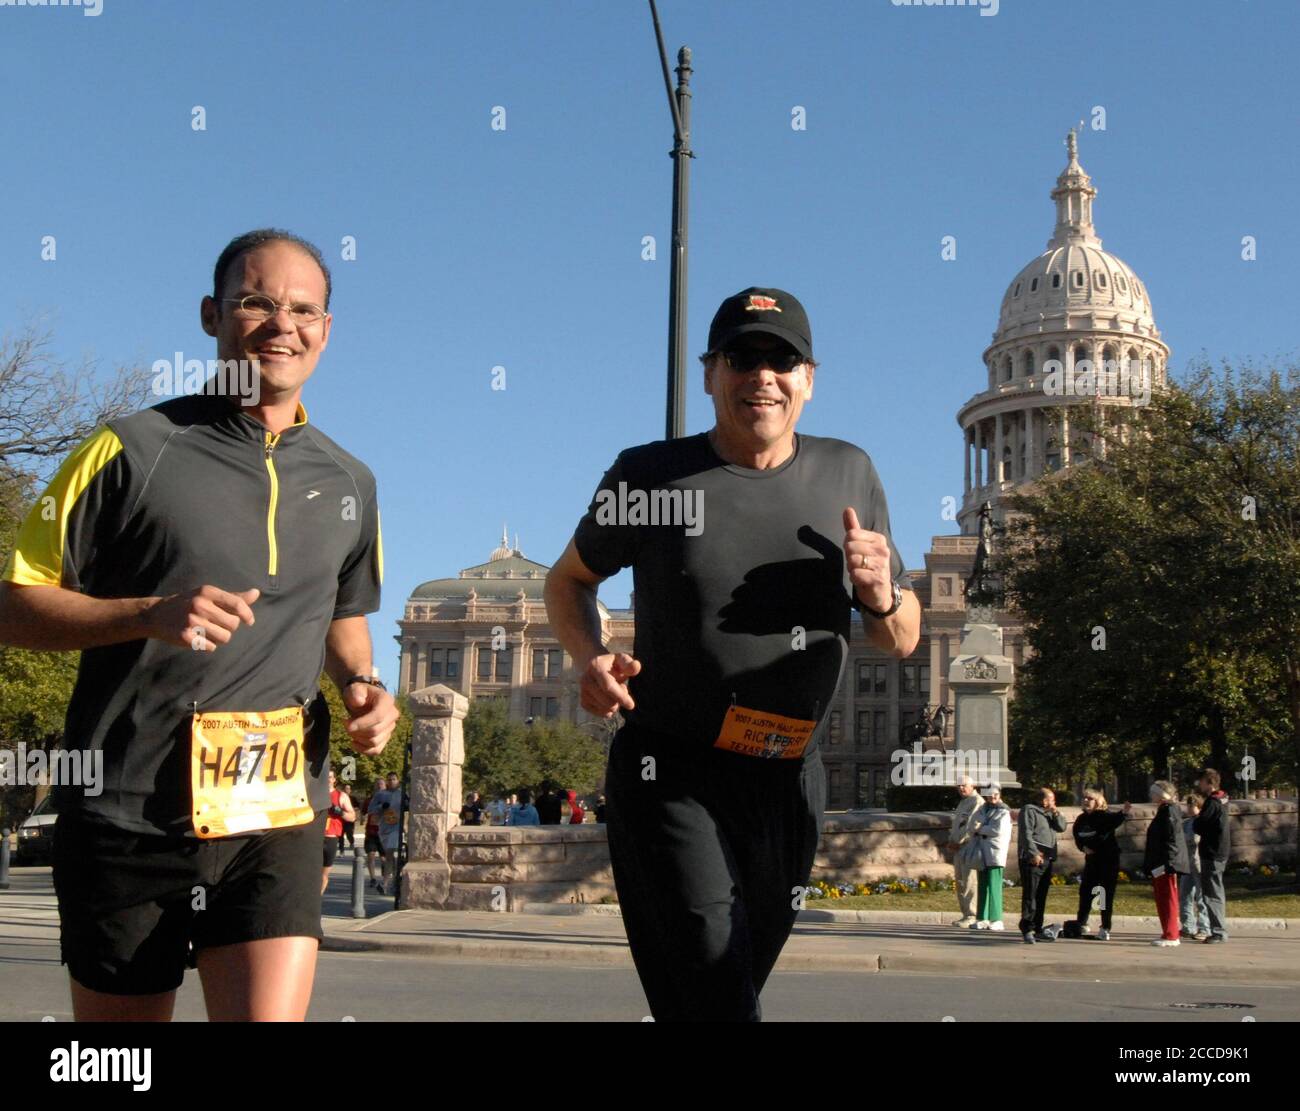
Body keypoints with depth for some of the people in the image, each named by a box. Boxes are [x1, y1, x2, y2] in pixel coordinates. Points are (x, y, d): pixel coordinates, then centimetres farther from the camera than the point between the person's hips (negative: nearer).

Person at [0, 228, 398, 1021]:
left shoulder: (348, 482, 12)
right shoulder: (135, 449, -2)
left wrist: (362, 685, 6)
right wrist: (150, 616, -18)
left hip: (277, 814, 2)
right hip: (126, 810, -2)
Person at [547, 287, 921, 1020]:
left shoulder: (848, 475, 4)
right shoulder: (650, 476, -4)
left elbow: (902, 642, 10)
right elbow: (570, 580, 11)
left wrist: (882, 596, -14)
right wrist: (589, 657, -10)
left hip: (788, 786, 4)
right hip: (670, 776, -3)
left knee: (736, 988, 16)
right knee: (715, 999, -15)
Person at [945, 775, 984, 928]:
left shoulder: (977, 801, -8)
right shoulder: (962, 802, 22)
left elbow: (971, 825, -17)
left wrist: (958, 842, -12)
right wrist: (951, 841, 10)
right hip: (959, 847, 10)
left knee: (970, 882, -10)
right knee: (959, 881, 11)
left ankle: (972, 916, -10)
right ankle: (966, 914, 17)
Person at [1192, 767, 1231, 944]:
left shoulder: (1212, 803, -18)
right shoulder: (1222, 799, 11)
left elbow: (1198, 827, -16)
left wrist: (1195, 819, 2)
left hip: (1211, 854, -10)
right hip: (1220, 852, 10)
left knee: (1212, 894, -7)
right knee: (1216, 892, 16)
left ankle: (1219, 932, -7)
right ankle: (1220, 930, 22)